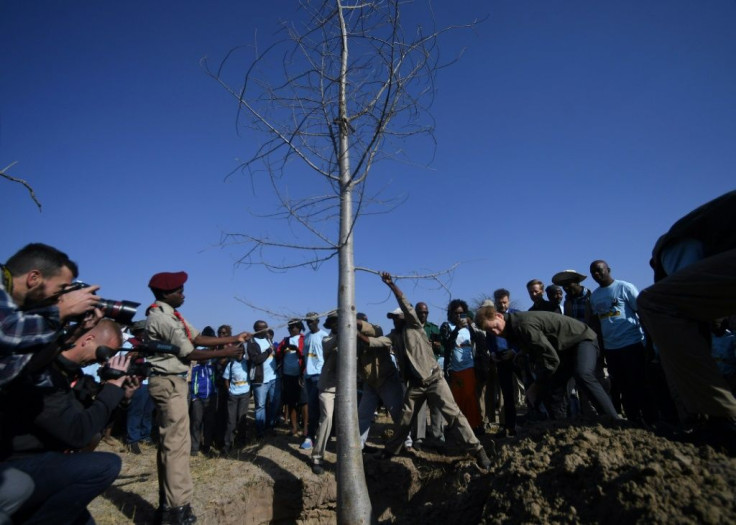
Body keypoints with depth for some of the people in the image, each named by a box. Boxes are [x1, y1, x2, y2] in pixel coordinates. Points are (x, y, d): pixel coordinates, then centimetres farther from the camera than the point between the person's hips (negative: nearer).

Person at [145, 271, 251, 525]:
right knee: (177, 444, -6)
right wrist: (226, 353, -11)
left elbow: (199, 338, 9)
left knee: (170, 444, 15)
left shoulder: (169, 314, 13)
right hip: (169, 383, -10)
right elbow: (189, 354, -16)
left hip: (171, 382, 10)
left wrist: (235, 338, 3)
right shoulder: (162, 318, -18)